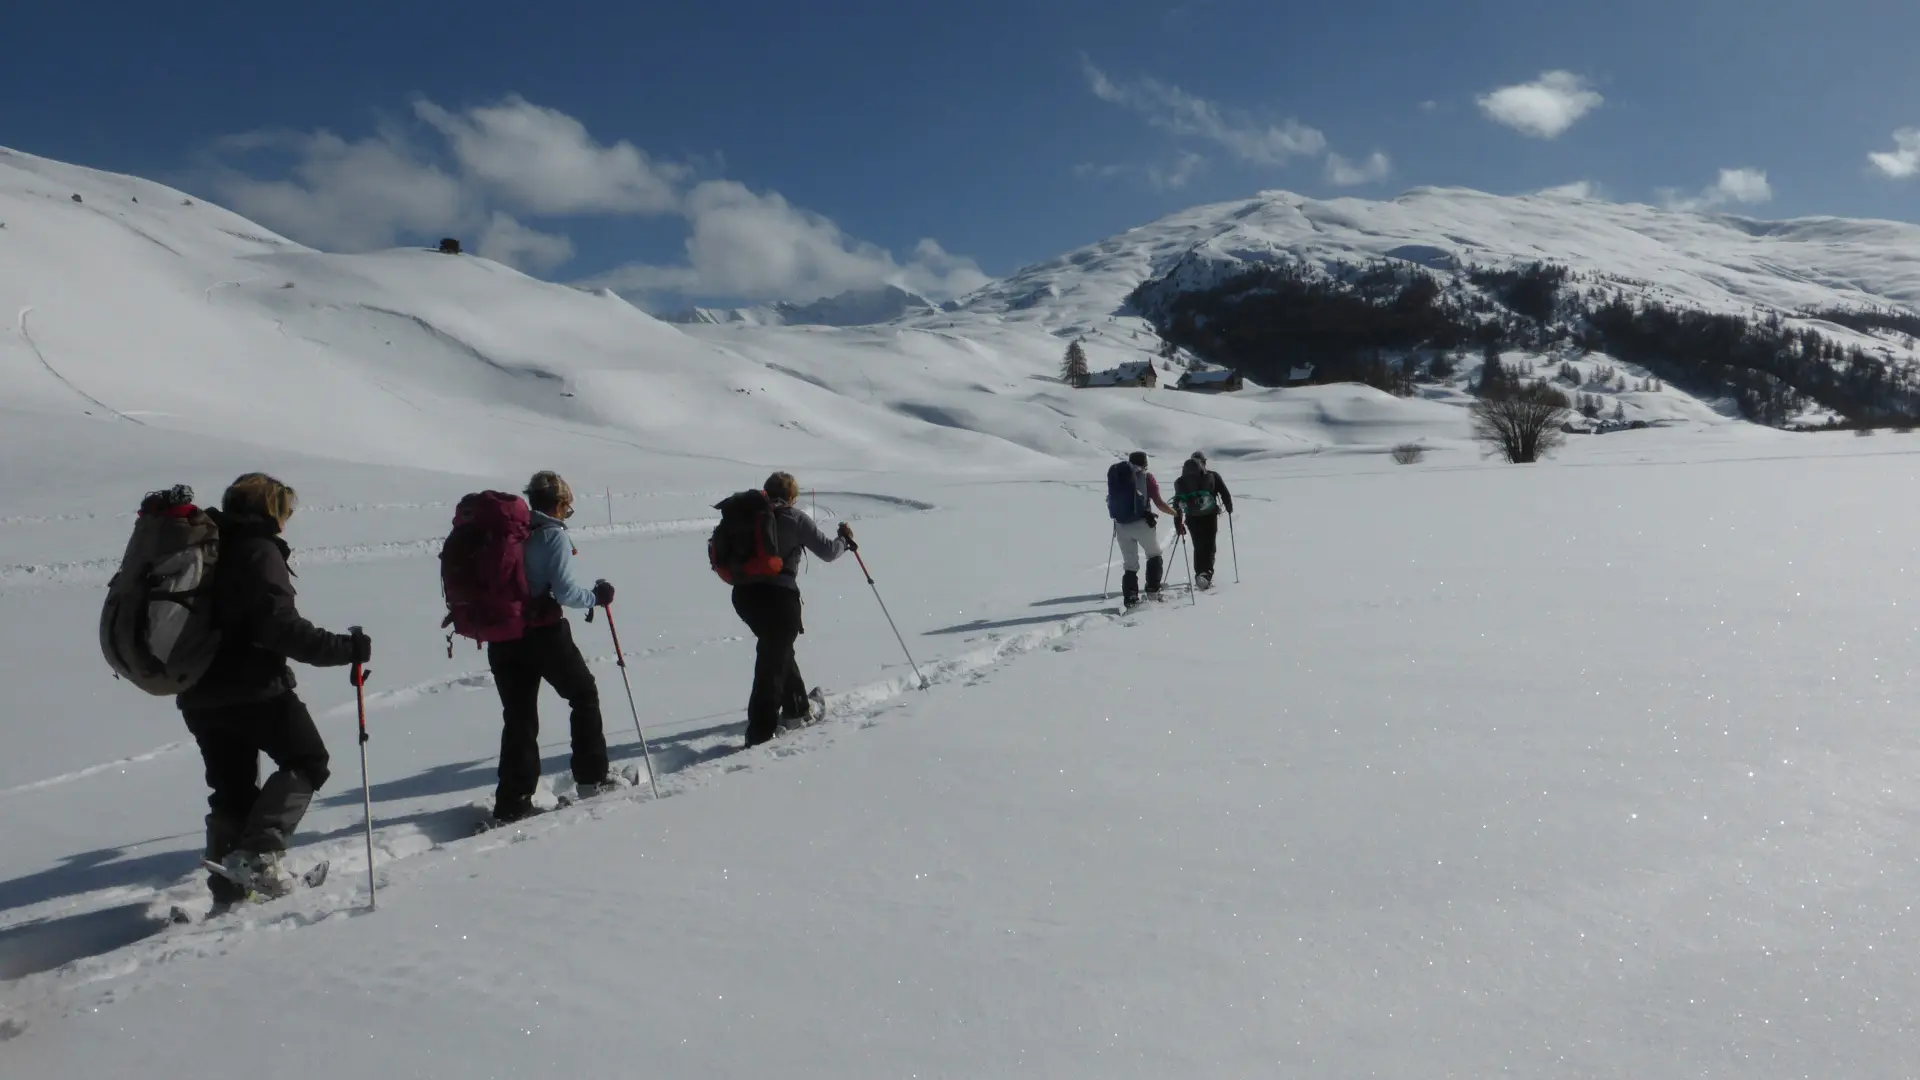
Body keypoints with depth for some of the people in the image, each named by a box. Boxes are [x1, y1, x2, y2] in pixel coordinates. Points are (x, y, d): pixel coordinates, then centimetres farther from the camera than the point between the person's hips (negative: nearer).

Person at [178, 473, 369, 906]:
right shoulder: (258, 551, -12)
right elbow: (282, 627, -22)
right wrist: (346, 648, -18)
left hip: (198, 693, 9)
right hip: (253, 688, -9)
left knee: (232, 789, 15)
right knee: (307, 760, 4)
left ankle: (229, 888, 18)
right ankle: (257, 854, -10)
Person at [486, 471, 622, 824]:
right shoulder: (554, 535, -8)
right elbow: (564, 591, -16)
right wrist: (596, 596, -1)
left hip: (503, 636, 5)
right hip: (544, 633, -5)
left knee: (518, 716, 9)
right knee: (584, 695, 16)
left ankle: (512, 802, 6)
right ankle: (592, 776, 19)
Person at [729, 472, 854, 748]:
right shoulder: (794, 518, 1)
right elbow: (827, 551, 2)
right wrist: (845, 539, 21)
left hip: (743, 594, 6)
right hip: (778, 594, -6)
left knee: (777, 650, 26)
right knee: (773, 660, -3)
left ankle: (797, 706, 41)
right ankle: (760, 731, -11)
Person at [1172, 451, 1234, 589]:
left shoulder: (1182, 480, 10)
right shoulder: (1212, 476, 2)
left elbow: (1177, 502, 8)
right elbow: (1225, 493, -1)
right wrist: (1229, 508, 17)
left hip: (1191, 518, 3)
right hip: (1209, 516, -3)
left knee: (1198, 547, 17)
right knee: (1209, 546, 0)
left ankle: (1199, 575, 15)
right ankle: (1207, 574, -18)